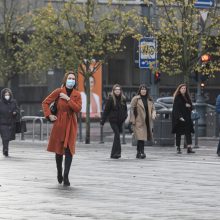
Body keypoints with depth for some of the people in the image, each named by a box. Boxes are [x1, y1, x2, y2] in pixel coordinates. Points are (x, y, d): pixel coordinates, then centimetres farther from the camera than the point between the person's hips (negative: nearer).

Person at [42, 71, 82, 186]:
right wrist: (49, 115, -6)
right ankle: (59, 173, 28)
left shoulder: (77, 94, 2)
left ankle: (66, 177, -11)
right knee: (58, 150, 8)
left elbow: (78, 108, -11)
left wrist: (68, 99, -15)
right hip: (59, 123, 0)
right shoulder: (58, 92, -2)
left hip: (71, 125, 0)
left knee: (69, 150, -10)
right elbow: (45, 102, 3)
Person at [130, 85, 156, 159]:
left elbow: (153, 108, 16)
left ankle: (138, 153, 18)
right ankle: (142, 152, -19)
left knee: (142, 137, 9)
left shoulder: (149, 100, 14)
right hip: (138, 121, -5)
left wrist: (153, 114, -6)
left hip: (147, 121, 5)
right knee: (140, 137, -16)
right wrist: (132, 120, -10)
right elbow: (132, 109, -3)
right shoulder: (135, 99, -1)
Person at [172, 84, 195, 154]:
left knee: (188, 132, -6)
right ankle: (178, 148, 4)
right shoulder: (177, 97, -3)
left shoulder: (187, 97, 16)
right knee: (178, 133, -1)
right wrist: (179, 117, -21)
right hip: (179, 118, -6)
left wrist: (189, 106, -5)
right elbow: (176, 108, -11)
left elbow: (191, 107, 19)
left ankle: (189, 148, -12)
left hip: (187, 118, 6)